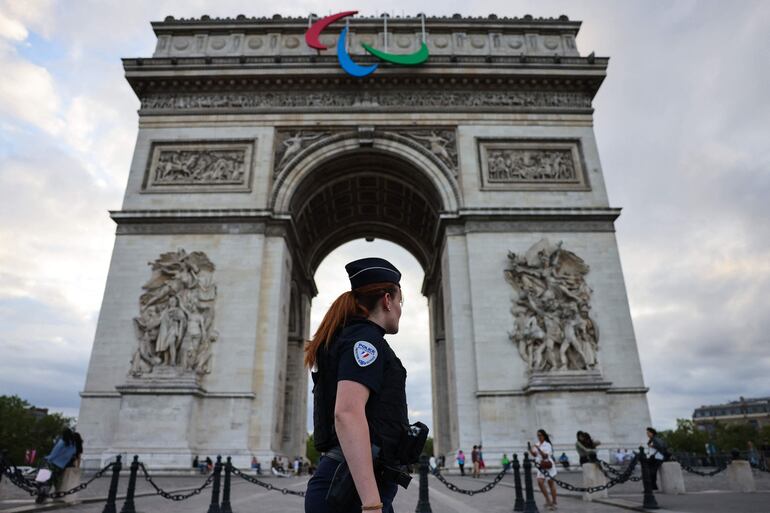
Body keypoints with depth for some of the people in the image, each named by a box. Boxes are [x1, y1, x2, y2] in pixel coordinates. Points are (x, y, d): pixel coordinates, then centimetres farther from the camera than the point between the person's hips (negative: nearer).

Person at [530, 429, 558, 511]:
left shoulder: (547, 445, -11)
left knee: (551, 483, 3)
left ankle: (553, 502, 13)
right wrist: (530, 448, -7)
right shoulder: (537, 444, 8)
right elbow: (534, 454, 8)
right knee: (540, 482, -7)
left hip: (548, 465, -5)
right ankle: (548, 500, 9)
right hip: (540, 466, 6)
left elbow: (545, 456, -21)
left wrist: (538, 449, -31)